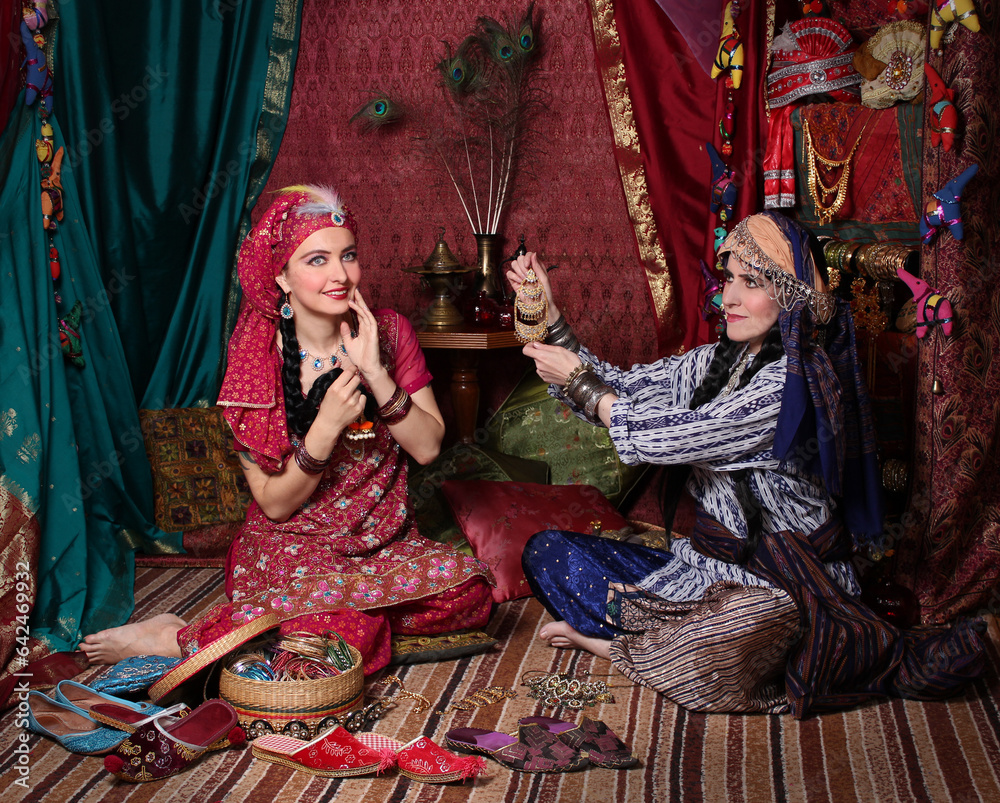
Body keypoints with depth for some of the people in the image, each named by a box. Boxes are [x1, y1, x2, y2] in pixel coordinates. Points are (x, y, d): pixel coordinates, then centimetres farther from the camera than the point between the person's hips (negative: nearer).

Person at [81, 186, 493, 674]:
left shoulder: (389, 333, -2)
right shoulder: (257, 361, -10)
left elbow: (428, 447, -5)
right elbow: (275, 505, -9)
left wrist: (376, 372, -17)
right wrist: (326, 426, -24)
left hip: (385, 543, 5)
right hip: (290, 546, -4)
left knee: (469, 589, -26)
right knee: (351, 633, -35)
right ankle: (172, 638, -13)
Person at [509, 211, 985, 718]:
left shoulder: (792, 382, -21)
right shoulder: (716, 361, 5)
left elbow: (660, 438, -22)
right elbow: (622, 391, 10)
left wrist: (578, 381, -9)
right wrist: (549, 316, 0)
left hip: (780, 584, -9)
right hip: (709, 562, 9)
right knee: (547, 552, 1)